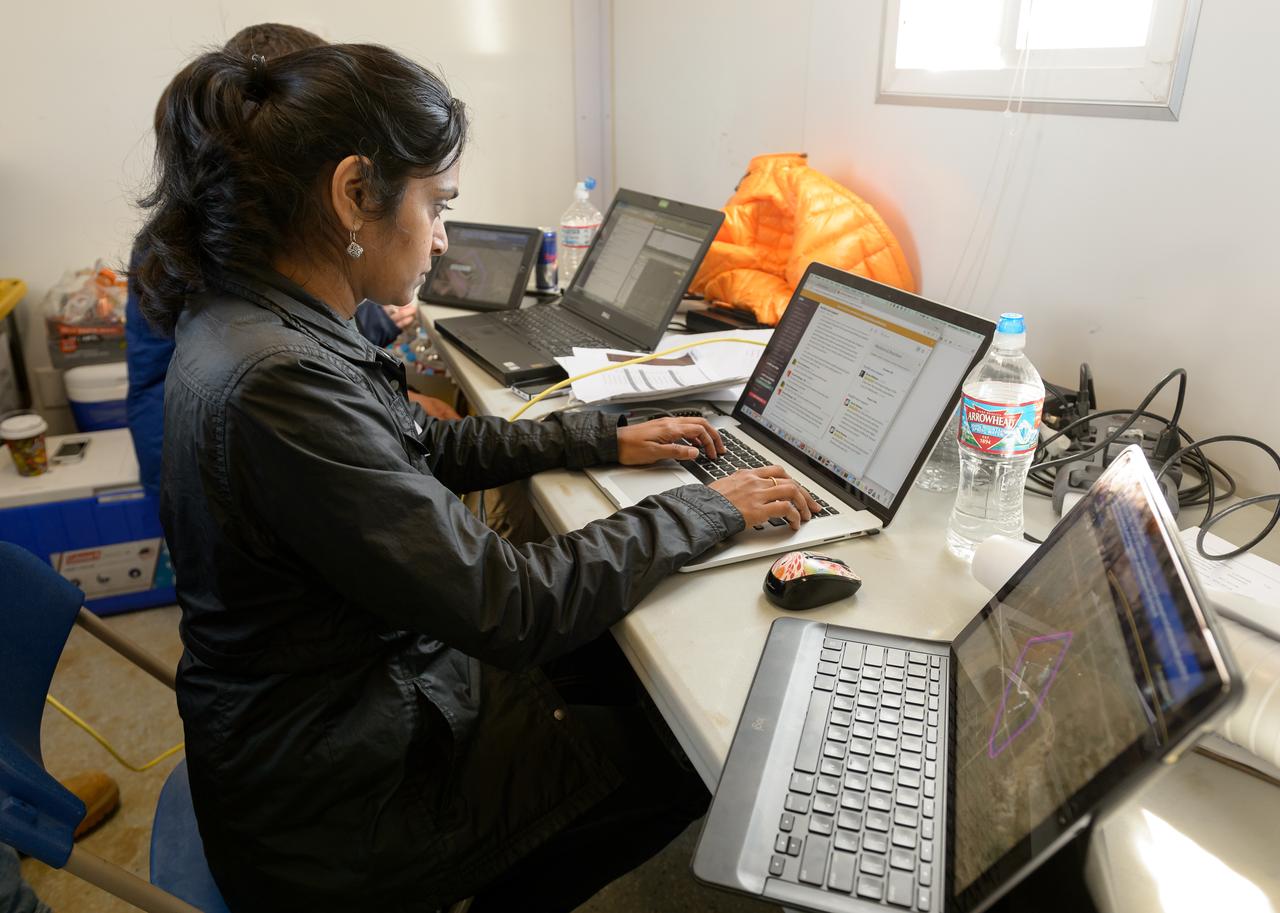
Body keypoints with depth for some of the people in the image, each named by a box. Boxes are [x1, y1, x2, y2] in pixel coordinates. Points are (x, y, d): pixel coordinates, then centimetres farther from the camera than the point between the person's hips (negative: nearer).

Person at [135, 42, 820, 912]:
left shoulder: (261, 318, -3)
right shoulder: (277, 381, -34)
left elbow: (427, 449, 10)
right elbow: (507, 605, -30)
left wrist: (604, 438, 7)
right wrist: (707, 509, -17)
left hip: (382, 670, 8)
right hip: (336, 803, -8)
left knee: (621, 663, 20)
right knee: (695, 756, 8)